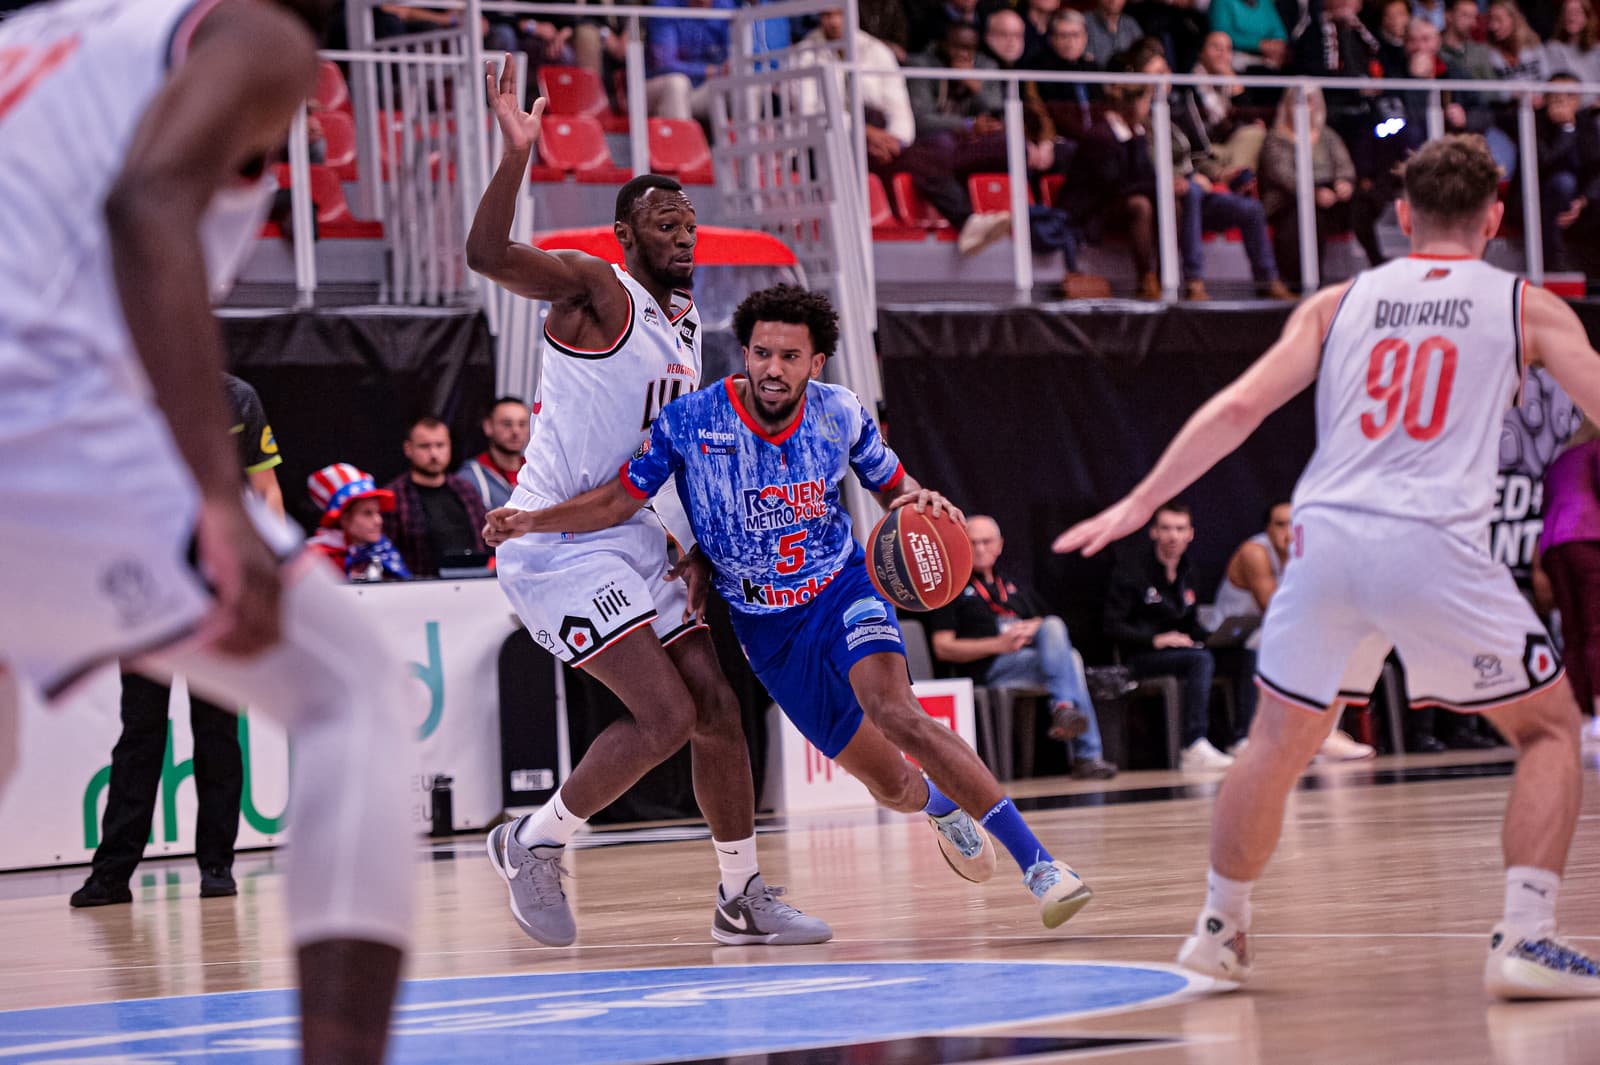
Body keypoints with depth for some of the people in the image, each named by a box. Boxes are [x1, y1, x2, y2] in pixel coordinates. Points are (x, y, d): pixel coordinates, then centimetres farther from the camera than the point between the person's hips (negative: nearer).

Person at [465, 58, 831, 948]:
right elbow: (488, 255, -31)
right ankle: (534, 843, 2)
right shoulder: (595, 289, -11)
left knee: (718, 708, 7)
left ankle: (743, 898, 20)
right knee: (665, 715, -17)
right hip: (559, 547, -9)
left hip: (635, 547, 9)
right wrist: (518, 155, -42)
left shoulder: (687, 320, 15)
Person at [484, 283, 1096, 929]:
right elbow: (623, 497, -8)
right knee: (890, 785, 5)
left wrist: (918, 501, -20)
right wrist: (530, 522, -22)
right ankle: (941, 807, 46)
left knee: (892, 711, -31)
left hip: (842, 590, -1)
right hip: (764, 623, 1)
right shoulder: (691, 422, -17)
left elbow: (891, 484, 4)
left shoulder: (840, 414, -12)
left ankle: (1037, 863, -29)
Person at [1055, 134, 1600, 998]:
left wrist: (1136, 506, 15)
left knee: (1277, 745, 21)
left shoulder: (1339, 303, 17)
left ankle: (1219, 928, 33)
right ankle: (1523, 939, -1)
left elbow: (1237, 409, 11)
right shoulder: (1527, 307, 11)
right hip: (1438, 547, -3)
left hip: (1328, 538, 3)